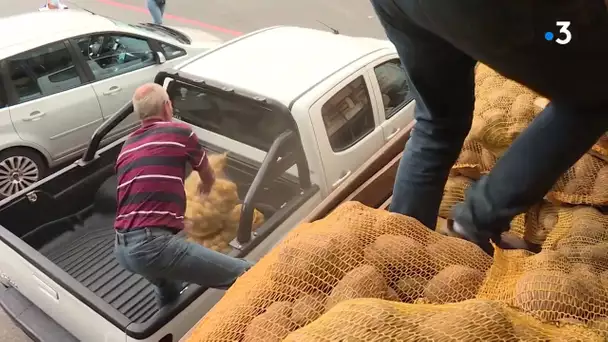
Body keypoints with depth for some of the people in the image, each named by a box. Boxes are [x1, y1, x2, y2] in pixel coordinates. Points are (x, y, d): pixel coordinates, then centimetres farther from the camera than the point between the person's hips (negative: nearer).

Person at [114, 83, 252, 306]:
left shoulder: (127, 147, 20)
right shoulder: (180, 132, 3)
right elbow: (208, 178, 20)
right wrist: (205, 189, 45)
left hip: (122, 248, 8)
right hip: (152, 245, -8)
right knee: (245, 276, -7)